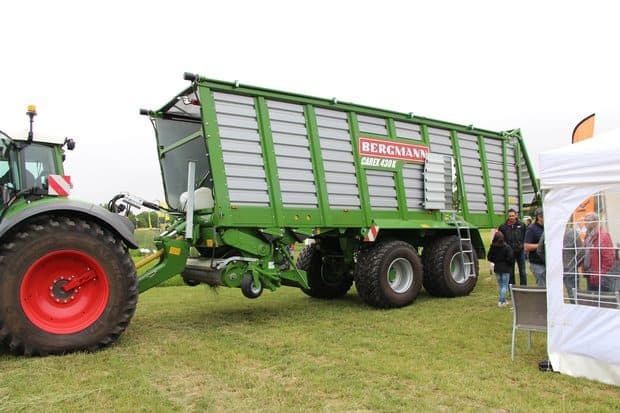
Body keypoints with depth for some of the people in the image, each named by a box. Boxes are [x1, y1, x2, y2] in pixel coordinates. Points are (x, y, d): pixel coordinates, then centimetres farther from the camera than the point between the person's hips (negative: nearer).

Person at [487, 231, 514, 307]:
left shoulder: (492, 247, -4)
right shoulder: (507, 247, -14)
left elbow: (489, 257, 1)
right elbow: (510, 258, -16)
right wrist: (511, 265, 2)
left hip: (497, 269, 4)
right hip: (505, 269, -4)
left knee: (500, 285, 16)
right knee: (505, 285, 2)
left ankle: (503, 300, 21)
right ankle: (502, 301, -6)